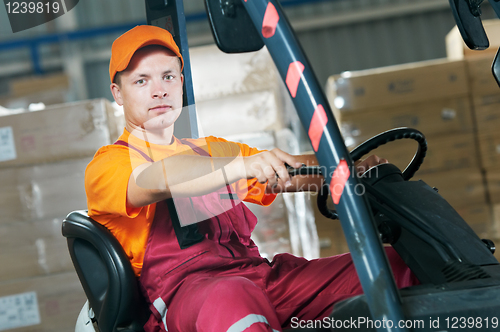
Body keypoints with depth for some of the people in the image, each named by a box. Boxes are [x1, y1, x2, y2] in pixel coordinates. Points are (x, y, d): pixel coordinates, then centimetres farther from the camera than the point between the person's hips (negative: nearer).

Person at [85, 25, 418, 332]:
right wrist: (244, 166, -31)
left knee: (396, 263, -12)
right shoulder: (108, 164, 9)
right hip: (188, 288, -6)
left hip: (262, 273, 6)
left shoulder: (214, 151, 30)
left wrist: (357, 166, -4)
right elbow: (155, 180, -15)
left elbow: (296, 171, 16)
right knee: (231, 299, -43)